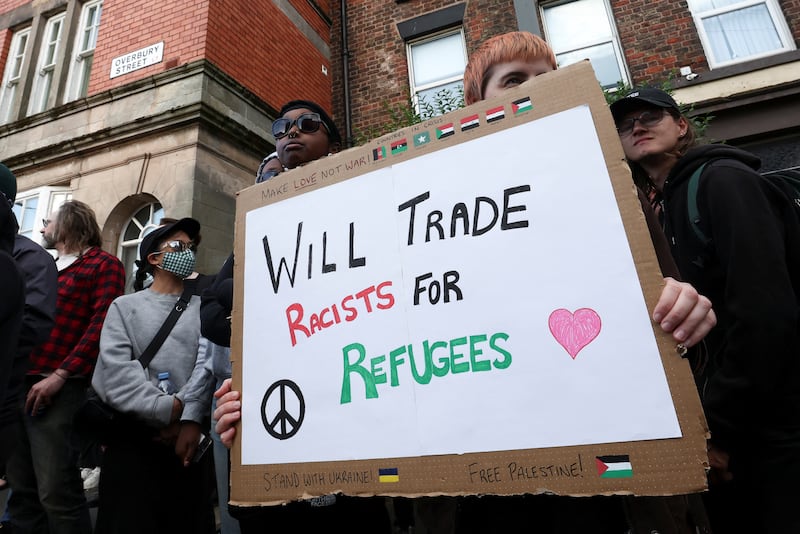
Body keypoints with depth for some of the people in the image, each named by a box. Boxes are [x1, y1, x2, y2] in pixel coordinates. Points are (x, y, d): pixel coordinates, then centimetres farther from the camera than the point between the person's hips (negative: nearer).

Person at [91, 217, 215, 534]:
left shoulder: (203, 308, 8)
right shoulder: (125, 307, 8)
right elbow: (115, 371, -6)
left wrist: (192, 417, -18)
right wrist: (169, 409, -16)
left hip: (190, 436, 1)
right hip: (133, 437, 0)